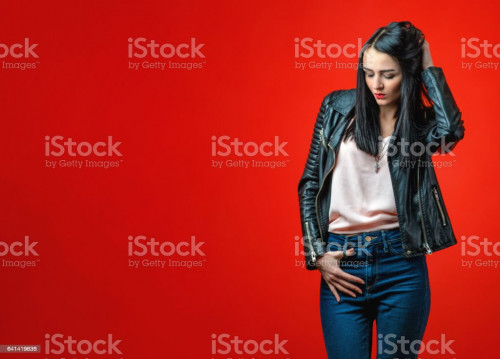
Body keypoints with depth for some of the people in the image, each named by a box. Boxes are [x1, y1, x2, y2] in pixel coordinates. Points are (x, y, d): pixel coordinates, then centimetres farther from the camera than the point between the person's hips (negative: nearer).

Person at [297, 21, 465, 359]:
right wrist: (316, 254, 0)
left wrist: (428, 66, -8)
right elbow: (310, 184, 8)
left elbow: (451, 131, -21)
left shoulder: (420, 123, 4)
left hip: (402, 265, 0)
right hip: (341, 266, 0)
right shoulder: (337, 108, 5)